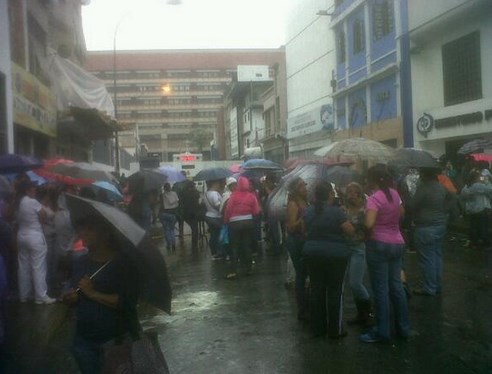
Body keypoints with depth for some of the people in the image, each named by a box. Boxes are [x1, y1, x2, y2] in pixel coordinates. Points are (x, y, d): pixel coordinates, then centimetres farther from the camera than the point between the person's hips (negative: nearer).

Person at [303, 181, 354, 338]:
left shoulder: (308, 211, 3)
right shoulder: (336, 211, -15)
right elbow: (351, 231, -13)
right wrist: (344, 217, 3)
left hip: (312, 253, 5)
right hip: (335, 253, -5)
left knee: (316, 290, 11)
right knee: (335, 291, 4)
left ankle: (318, 328, 19)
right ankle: (335, 330, 10)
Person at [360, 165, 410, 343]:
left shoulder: (374, 198, -17)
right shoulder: (394, 193, 7)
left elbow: (369, 224, -27)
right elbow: (401, 213, 22)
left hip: (379, 244, -7)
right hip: (397, 244, 8)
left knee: (380, 289, -1)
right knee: (396, 286, 15)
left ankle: (382, 332, 5)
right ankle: (403, 327, 23)